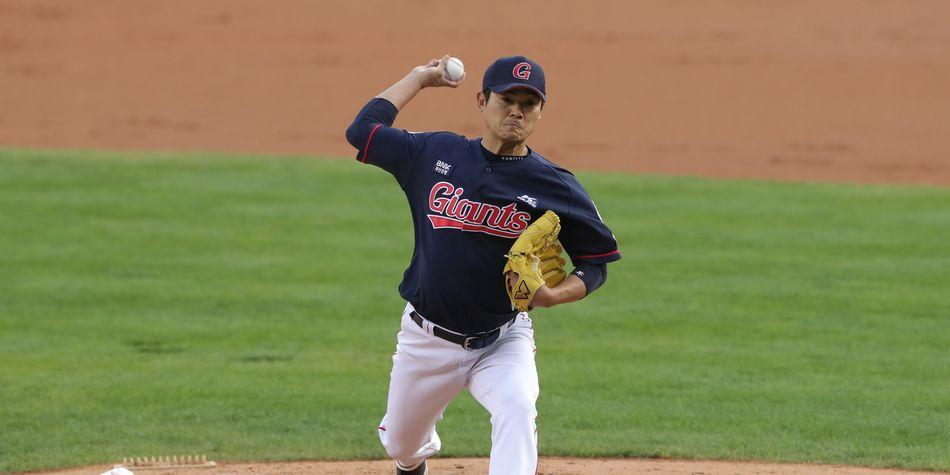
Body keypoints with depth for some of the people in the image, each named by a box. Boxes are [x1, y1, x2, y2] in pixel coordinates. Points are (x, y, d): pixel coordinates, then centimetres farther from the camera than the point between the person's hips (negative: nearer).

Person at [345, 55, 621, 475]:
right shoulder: (434, 154, -2)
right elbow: (362, 129, 5)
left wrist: (552, 295, -22)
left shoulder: (556, 188, -9)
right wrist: (420, 78, 10)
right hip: (426, 340, 3)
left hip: (501, 341, -3)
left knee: (517, 408, -34)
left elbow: (595, 264, -2)